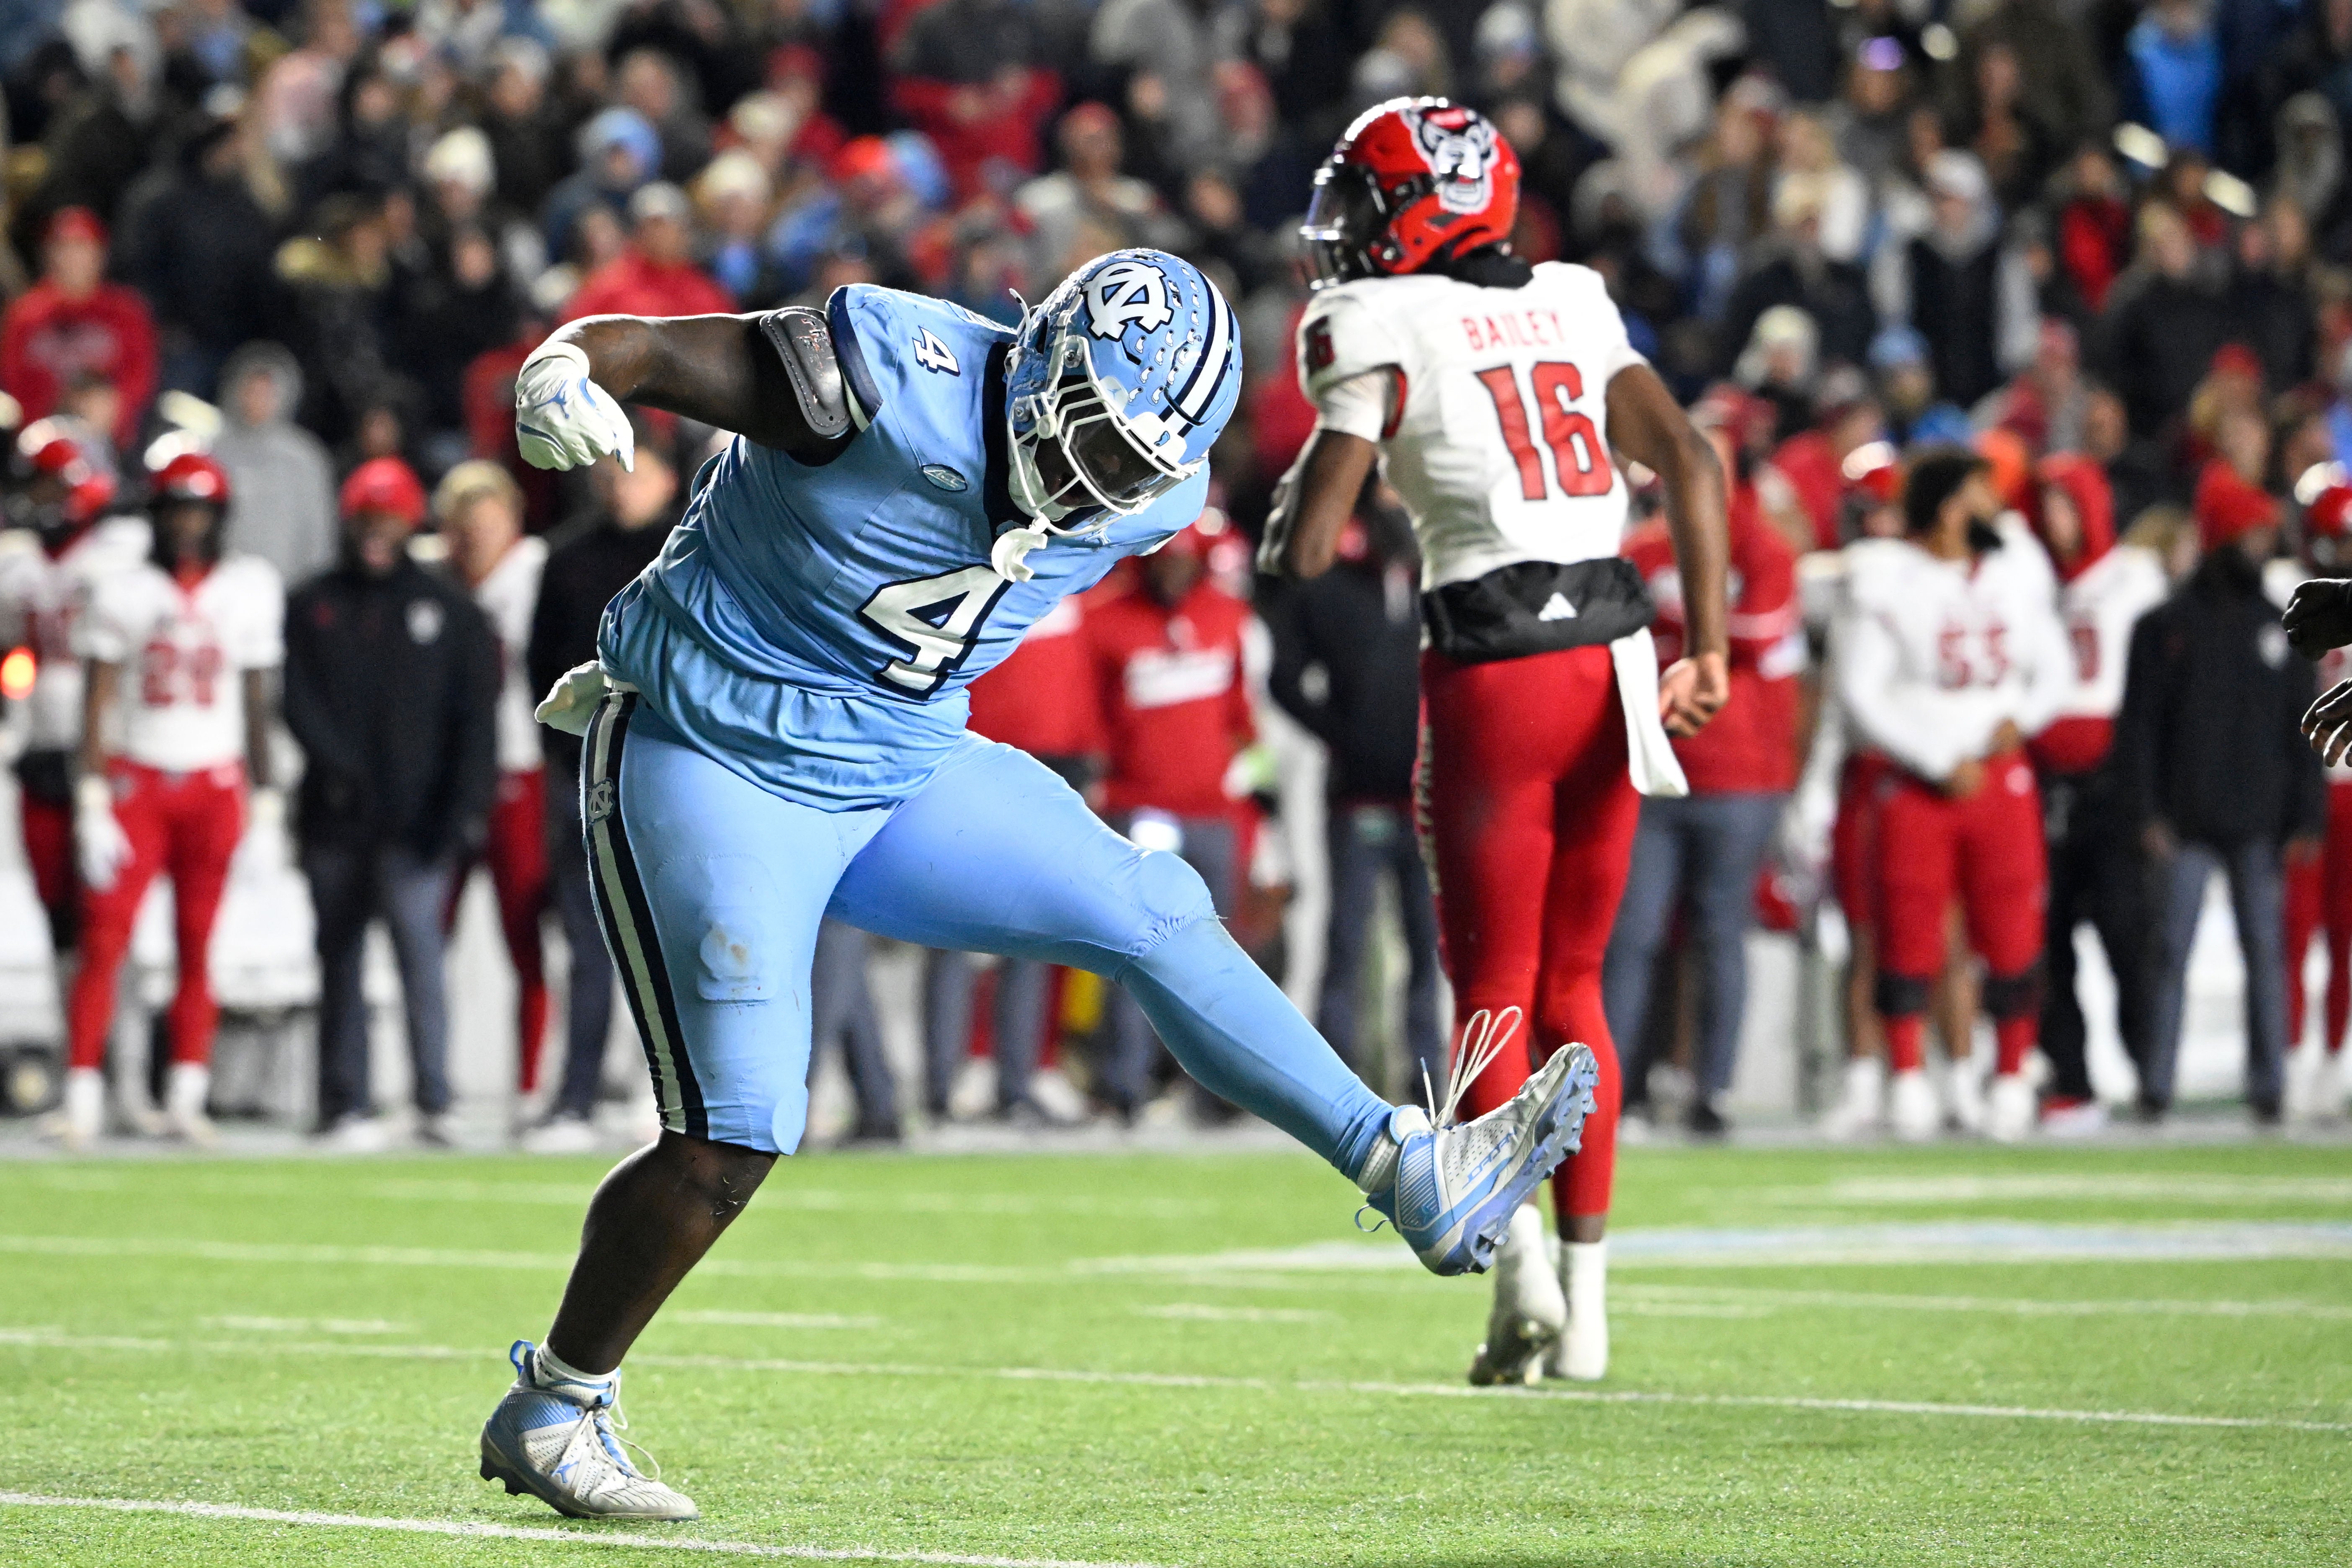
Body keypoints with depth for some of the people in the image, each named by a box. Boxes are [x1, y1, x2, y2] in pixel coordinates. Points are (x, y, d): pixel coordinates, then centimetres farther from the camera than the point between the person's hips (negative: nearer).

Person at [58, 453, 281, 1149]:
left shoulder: (249, 588, 6)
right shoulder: (124, 593, 2)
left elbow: (256, 699, 10)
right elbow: (97, 699, 1)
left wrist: (264, 797, 8)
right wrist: (92, 798, -6)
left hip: (213, 784, 1)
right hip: (135, 778, -1)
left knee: (199, 945, 2)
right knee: (105, 940, -10)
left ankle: (186, 1098, 8)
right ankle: (82, 1095, -8)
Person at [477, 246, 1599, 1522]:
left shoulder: (1143, 502, -5)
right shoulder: (892, 382, -27)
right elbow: (632, 348, -26)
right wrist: (564, 381, -48)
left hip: (896, 773, 7)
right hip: (713, 776, -6)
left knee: (1152, 917, 1)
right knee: (733, 1137, -9)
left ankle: (1413, 1177, 8)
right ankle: (551, 1413, 8)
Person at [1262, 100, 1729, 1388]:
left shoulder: (1376, 327, -3)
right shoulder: (1571, 305, 14)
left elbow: (1309, 544, -6)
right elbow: (1690, 463, 8)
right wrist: (1709, 650, 7)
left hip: (1496, 666, -5)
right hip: (1613, 654, 5)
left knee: (1491, 992, 3)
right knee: (1570, 987, 14)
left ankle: (1518, 1253, -16)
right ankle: (1586, 1302, 13)